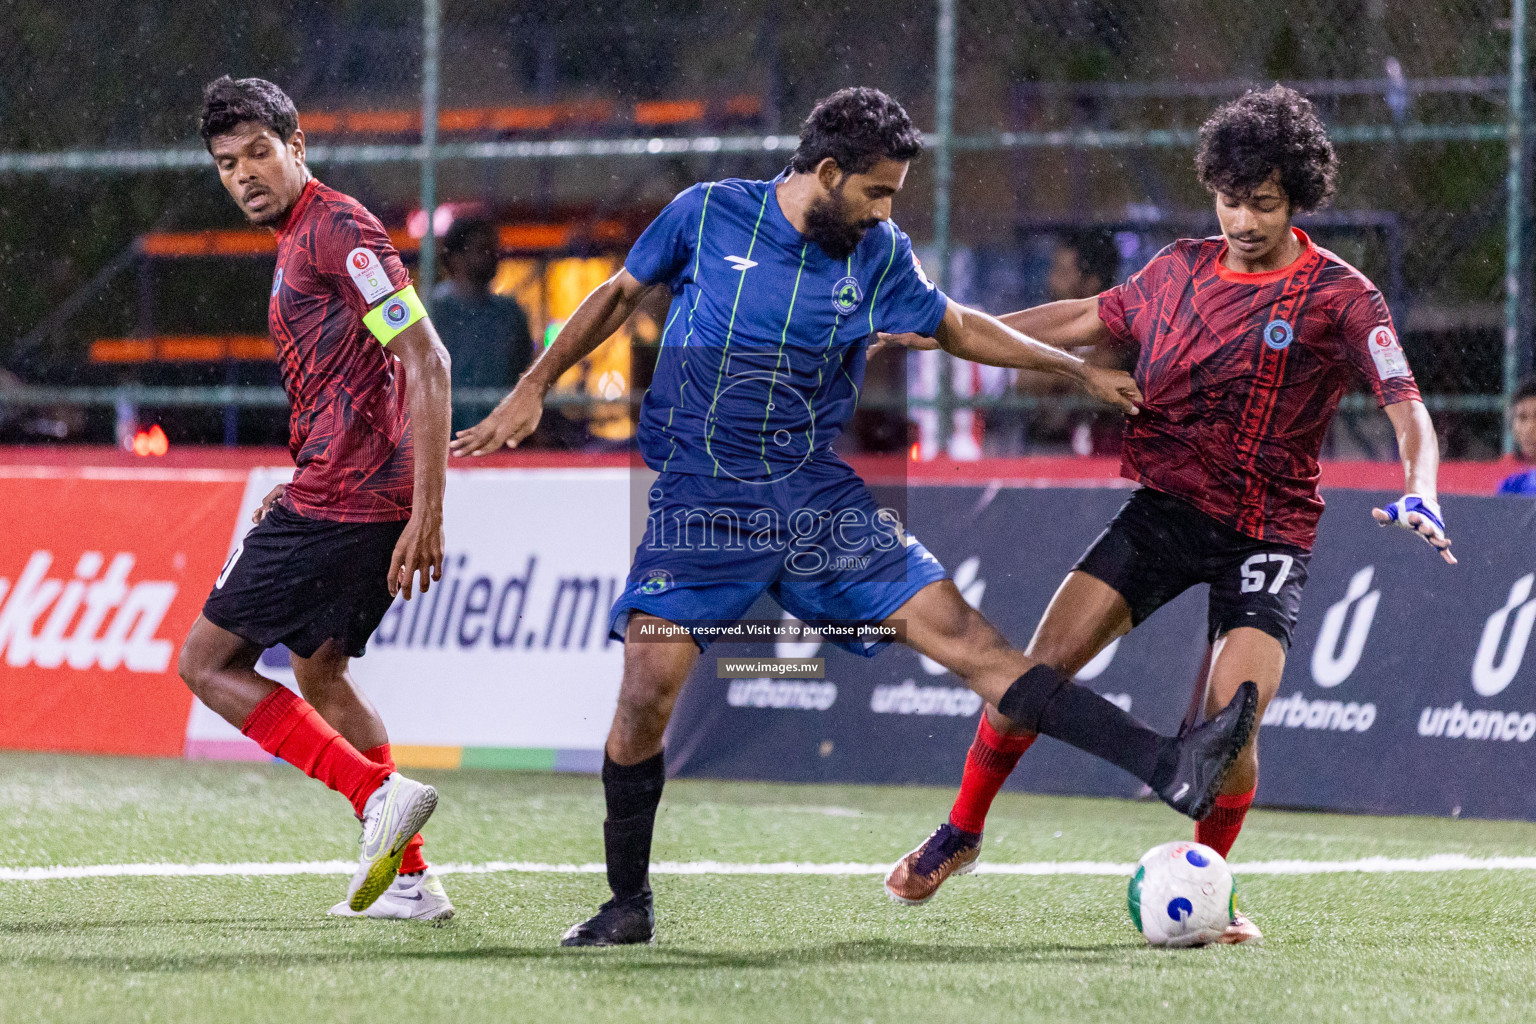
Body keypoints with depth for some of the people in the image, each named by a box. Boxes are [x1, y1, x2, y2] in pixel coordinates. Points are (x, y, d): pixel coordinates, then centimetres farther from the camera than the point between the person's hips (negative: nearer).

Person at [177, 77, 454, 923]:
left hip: (339, 503, -10)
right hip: (359, 500, 10)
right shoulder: (299, 241, 18)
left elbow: (426, 362, -20)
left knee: (207, 662, -4)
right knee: (318, 671, 23)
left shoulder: (337, 229, -13)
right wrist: (305, 487, 21)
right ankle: (408, 880, 22)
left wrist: (427, 511, -24)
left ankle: (377, 792, -14)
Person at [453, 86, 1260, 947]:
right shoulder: (707, 215, -4)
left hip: (821, 498, 2)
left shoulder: (880, 255, 3)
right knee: (650, 681, -18)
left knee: (960, 631, -9)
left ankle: (1169, 768, -14)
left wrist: (1080, 370, 20)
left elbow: (959, 328, 20)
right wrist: (534, 388, 7)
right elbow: (621, 296, 11)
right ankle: (629, 905, 1)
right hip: (703, 506, -2)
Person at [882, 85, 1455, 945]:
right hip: (1166, 507, 3)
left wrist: (1420, 491, -37)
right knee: (1045, 661, -9)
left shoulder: (1340, 297, -9)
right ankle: (962, 833, 11)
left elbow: (1406, 406, -16)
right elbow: (1090, 320, 21)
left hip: (1268, 533, -3)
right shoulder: (1182, 270, 5)